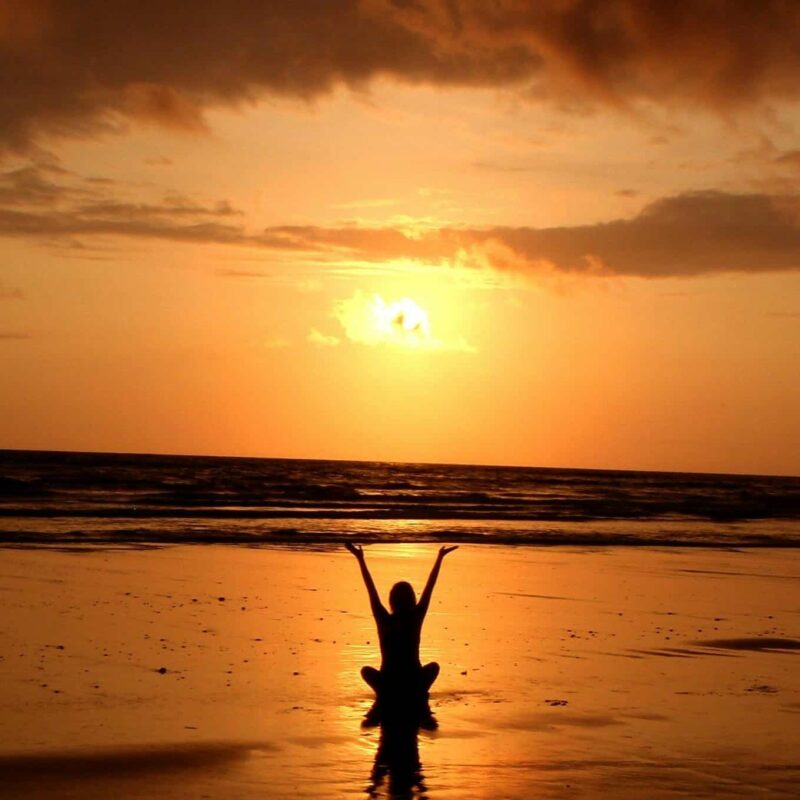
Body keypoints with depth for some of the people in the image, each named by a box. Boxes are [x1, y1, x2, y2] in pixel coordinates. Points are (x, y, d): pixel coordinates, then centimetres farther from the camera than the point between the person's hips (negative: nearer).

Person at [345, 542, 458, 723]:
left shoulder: (384, 620, -6)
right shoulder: (415, 619, -5)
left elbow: (371, 589, 0)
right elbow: (429, 587, 2)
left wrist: (360, 559, 7)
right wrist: (440, 557, 9)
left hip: (387, 684, 0)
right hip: (415, 684, 0)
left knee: (367, 671, 32)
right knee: (433, 666, 32)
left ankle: (381, 700, 6)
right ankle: (421, 703, 9)